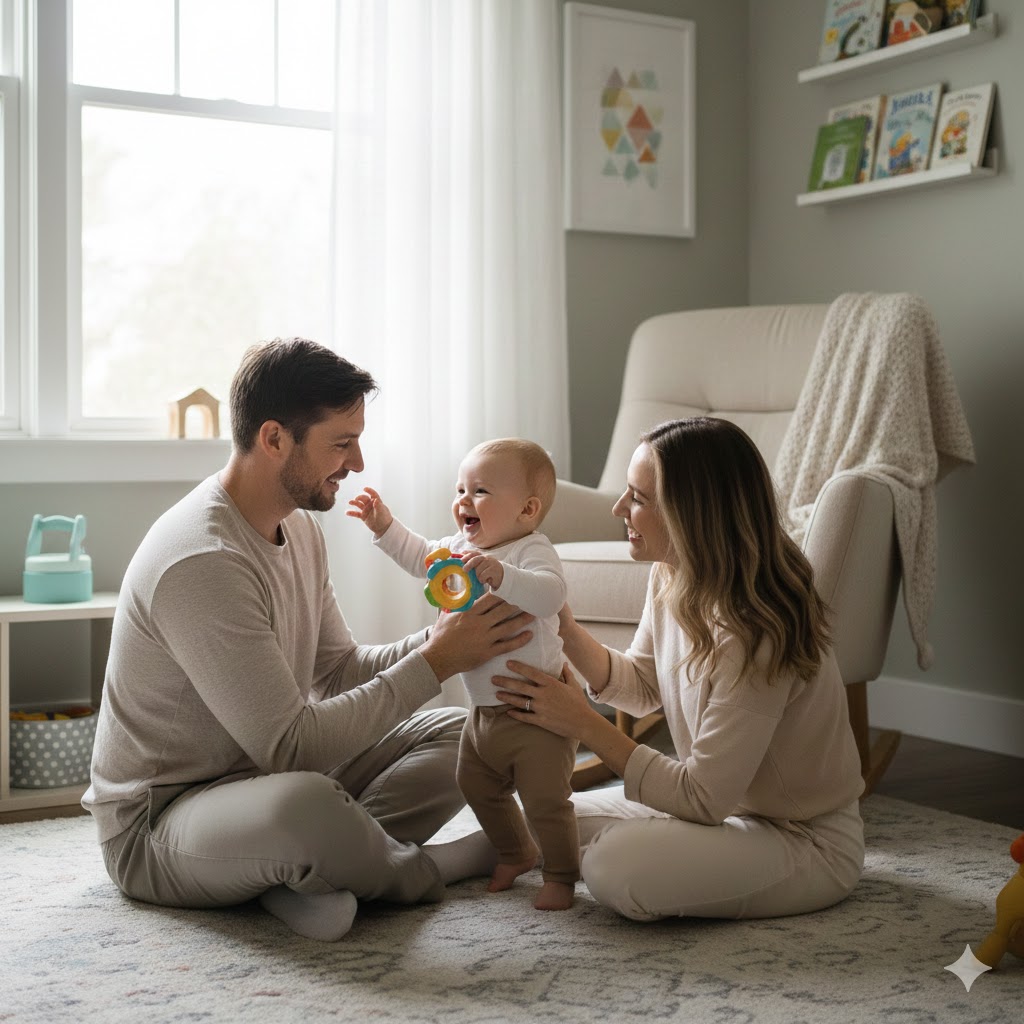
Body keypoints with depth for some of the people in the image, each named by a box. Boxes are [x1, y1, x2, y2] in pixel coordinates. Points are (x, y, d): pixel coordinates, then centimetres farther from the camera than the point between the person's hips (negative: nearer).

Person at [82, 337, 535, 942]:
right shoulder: (201, 562, -28)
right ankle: (411, 873, -6)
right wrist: (436, 662, -24)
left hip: (261, 775, 10)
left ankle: (307, 874, -15)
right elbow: (290, 745, -29)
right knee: (306, 803, -41)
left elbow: (339, 669, 11)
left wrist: (443, 639, -7)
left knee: (458, 733, 6)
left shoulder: (299, 527, 5)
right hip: (156, 824, -9)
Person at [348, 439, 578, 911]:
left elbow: (549, 594, -40)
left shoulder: (532, 551, -20)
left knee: (546, 800, -4)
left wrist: (499, 574, -53)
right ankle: (516, 852, 44)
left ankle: (560, 876, 15)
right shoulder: (460, 547, 6)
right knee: (478, 787, 22)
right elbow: (420, 556, 25)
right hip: (483, 710, 9)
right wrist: (385, 525, 16)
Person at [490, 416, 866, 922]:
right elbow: (641, 685, 11)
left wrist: (583, 723, -23)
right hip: (727, 801, 8)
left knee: (615, 867, -27)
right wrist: (566, 629, -6)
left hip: (809, 842, -8)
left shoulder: (753, 632, -31)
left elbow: (703, 799, -26)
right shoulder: (672, 577, -5)